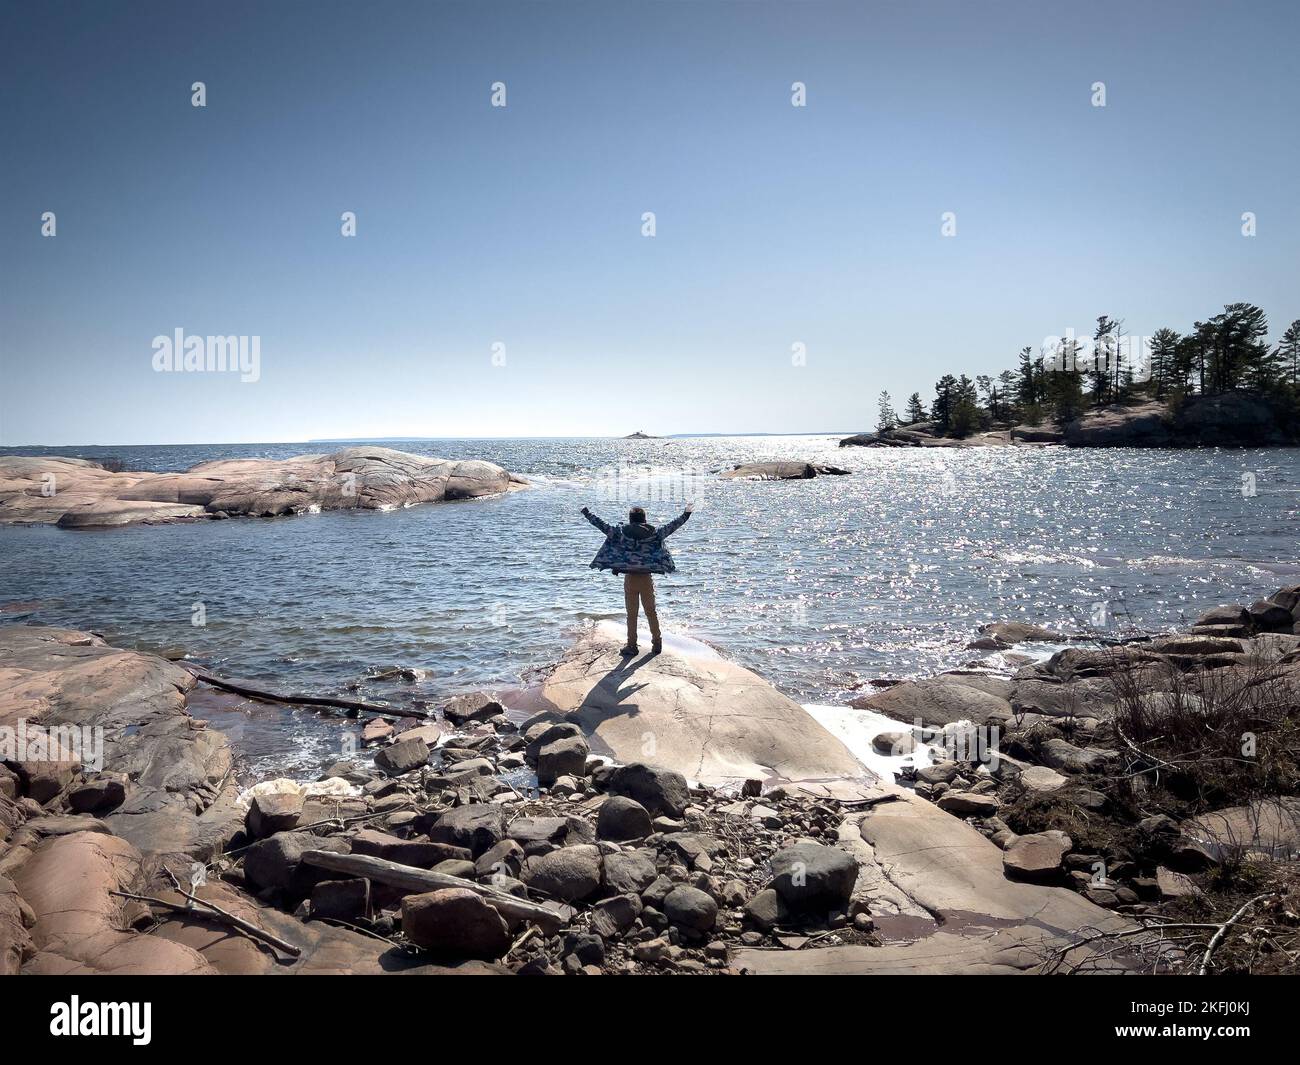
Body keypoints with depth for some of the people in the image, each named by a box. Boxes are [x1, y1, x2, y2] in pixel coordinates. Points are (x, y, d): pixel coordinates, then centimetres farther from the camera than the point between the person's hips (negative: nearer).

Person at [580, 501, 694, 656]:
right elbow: (672, 526, 5)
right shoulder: (653, 533, -2)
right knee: (651, 612, 13)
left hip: (630, 579, -1)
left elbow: (602, 525, 0)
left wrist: (586, 513, 11)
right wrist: (686, 514, 16)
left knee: (631, 614, 7)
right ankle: (657, 643, 19)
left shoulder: (622, 532, -4)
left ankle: (631, 646, 10)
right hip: (646, 579, 1)